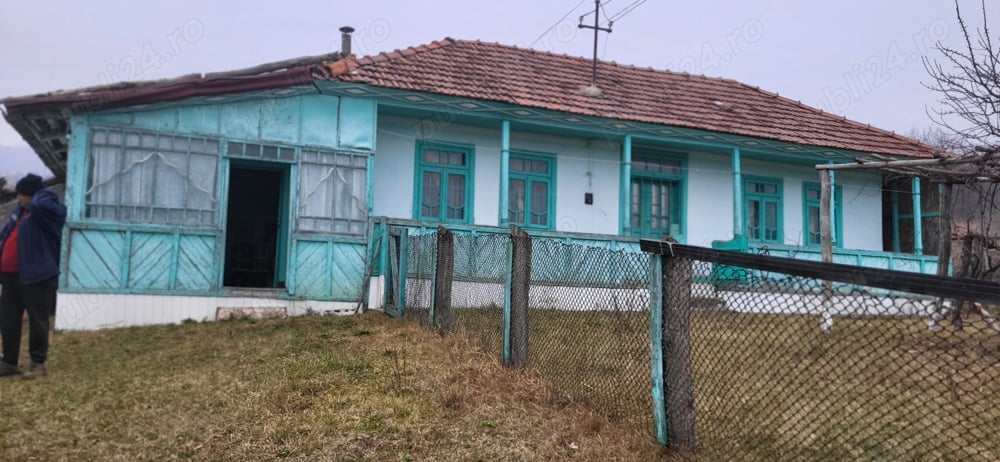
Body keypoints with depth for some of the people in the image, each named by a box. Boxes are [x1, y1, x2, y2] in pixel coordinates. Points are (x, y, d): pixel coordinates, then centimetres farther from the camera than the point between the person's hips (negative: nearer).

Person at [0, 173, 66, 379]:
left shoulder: (47, 212, -12)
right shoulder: (20, 210, 16)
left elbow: (41, 203, -37)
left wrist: (40, 188, -15)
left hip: (36, 276, -9)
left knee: (37, 321, 1)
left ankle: (38, 364, 11)